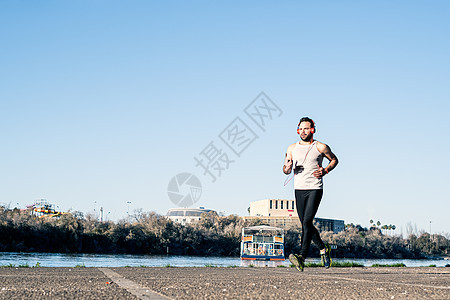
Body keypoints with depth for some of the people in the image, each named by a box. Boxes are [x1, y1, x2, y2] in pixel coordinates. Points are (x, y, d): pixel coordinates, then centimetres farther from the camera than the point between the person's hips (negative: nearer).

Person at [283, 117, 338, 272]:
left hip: (315, 189, -5)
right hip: (299, 189, 5)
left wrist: (325, 171, -4)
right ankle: (323, 248, 30)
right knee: (305, 224, 9)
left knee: (307, 221, -19)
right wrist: (287, 168, -10)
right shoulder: (292, 148, 12)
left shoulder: (320, 147, 1)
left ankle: (302, 256, -26)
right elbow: (286, 170, 15)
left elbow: (334, 159, 14)